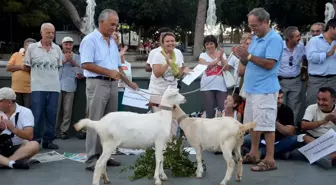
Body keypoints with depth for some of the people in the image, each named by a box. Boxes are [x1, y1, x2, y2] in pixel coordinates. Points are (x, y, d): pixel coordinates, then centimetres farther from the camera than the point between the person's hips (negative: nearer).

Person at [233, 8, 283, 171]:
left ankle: (269, 160, 1)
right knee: (252, 123, 15)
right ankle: (254, 154, 27)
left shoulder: (274, 39, -13)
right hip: (251, 88, 9)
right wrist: (242, 57, -3)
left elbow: (269, 64, -21)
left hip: (265, 90, -9)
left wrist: (248, 55, -21)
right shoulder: (255, 38, 14)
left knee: (266, 125, -5)